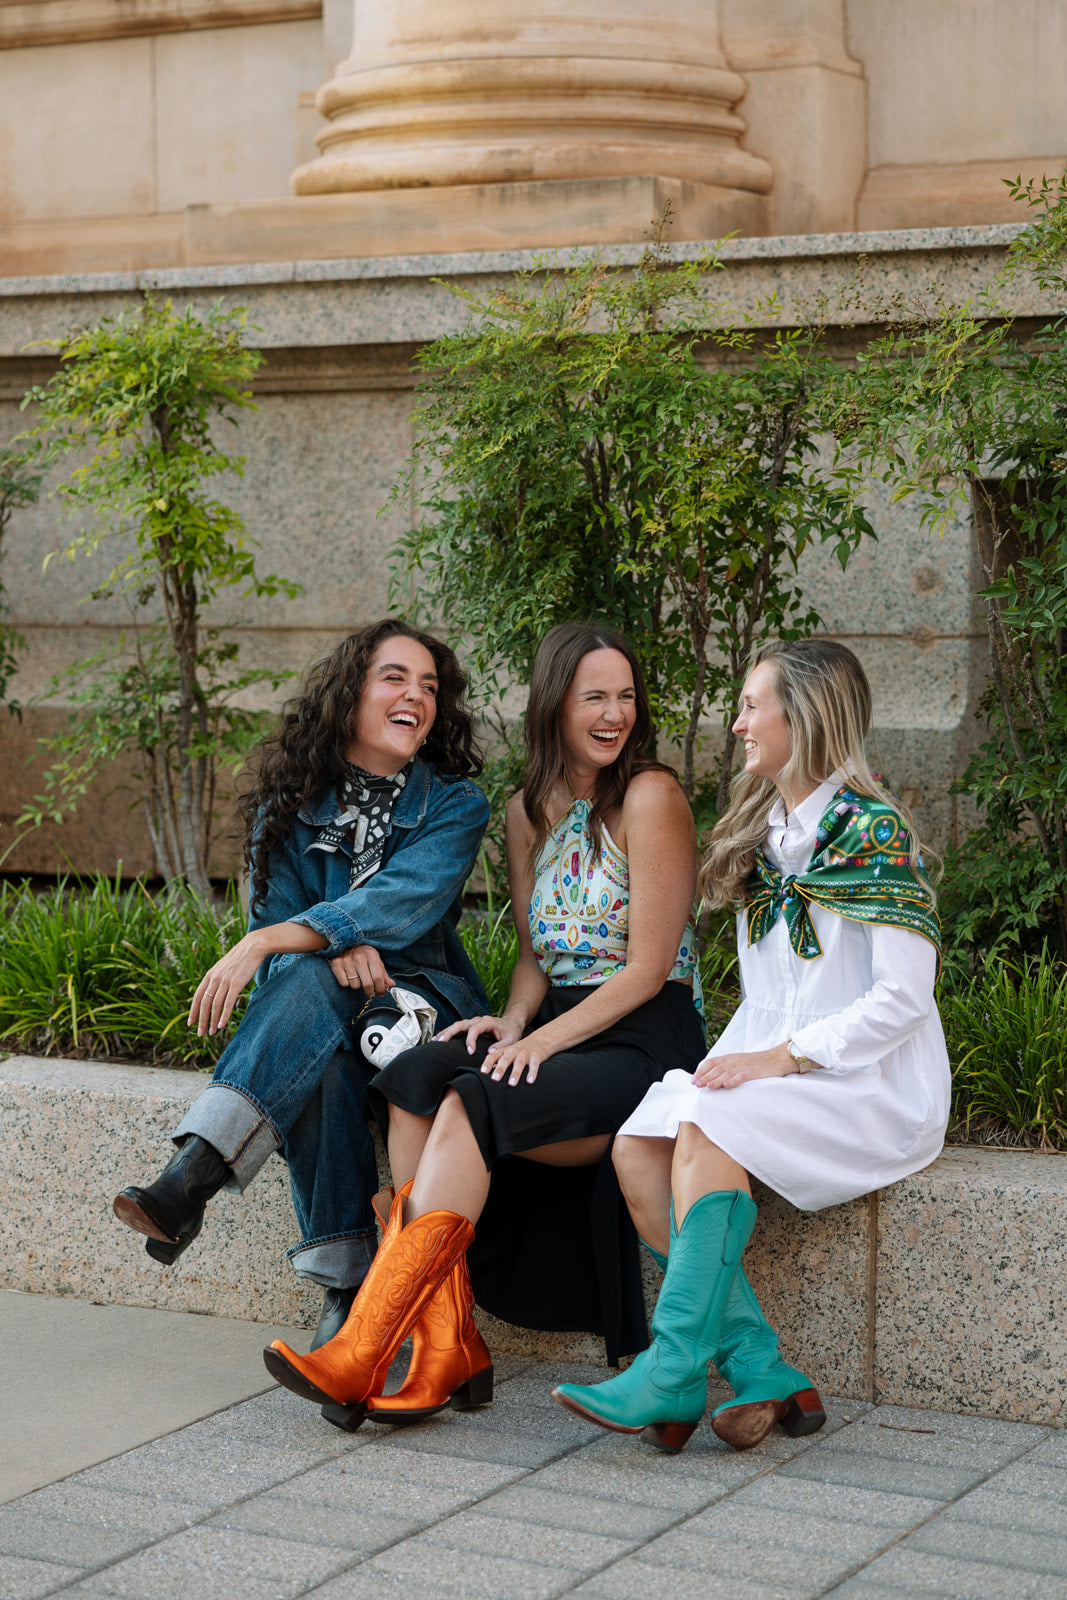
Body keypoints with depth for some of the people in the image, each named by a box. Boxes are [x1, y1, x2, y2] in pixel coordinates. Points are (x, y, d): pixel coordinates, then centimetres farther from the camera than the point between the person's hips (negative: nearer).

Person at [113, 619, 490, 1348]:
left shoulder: (455, 806, -1)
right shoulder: (291, 803, 7)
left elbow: (403, 903, -19)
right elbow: (276, 921, 2)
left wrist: (267, 945, -30)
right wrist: (334, 948, -24)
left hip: (420, 1000, -2)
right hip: (311, 1013, 2)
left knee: (307, 984, -37)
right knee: (321, 1058, -37)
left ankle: (191, 1180, -46)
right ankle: (347, 1281, -41)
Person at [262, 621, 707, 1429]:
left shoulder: (650, 797, -7)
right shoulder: (530, 811, 15)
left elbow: (649, 968, -10)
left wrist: (542, 1039, -18)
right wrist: (514, 1019, -3)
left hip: (646, 1042, -6)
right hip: (557, 1028, 6)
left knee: (472, 1107, -30)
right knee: (413, 1079, -23)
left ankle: (361, 1359, -31)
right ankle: (449, 1354, -27)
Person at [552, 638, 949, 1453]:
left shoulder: (870, 832, -9)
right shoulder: (764, 831, 17)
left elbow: (905, 998, -15)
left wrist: (781, 1058, -20)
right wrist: (736, 1060, -1)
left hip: (873, 1081, -7)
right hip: (776, 1067, 8)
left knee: (707, 1131, -31)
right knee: (638, 1145, -18)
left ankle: (671, 1379, -29)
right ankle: (766, 1375, -23)